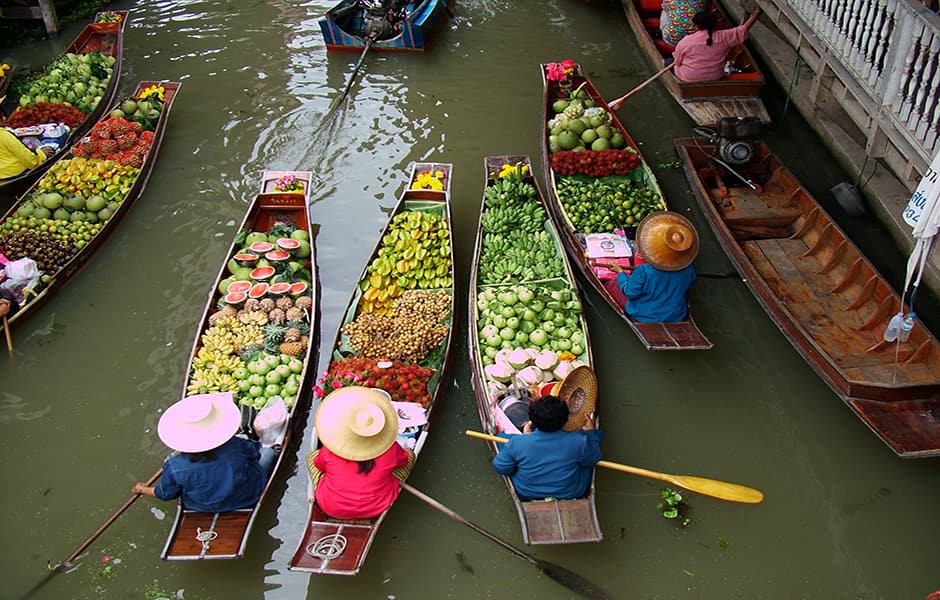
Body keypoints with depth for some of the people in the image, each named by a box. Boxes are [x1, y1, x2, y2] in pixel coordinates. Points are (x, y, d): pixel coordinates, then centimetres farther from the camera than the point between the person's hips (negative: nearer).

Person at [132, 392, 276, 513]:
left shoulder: (175, 467, -31)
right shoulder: (236, 446, -36)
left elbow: (165, 494, -10)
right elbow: (255, 452, -12)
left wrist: (142, 489, 10)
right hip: (246, 500, -2)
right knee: (268, 451, 14)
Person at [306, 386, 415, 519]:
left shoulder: (330, 449, -20)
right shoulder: (390, 448, -20)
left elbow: (319, 466, 2)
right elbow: (405, 459, 3)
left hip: (332, 510, 1)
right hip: (376, 509, 0)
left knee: (312, 455, 21)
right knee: (410, 455, 11)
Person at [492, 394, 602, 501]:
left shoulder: (517, 443, -28)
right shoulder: (578, 442, -28)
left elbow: (500, 468, -10)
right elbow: (592, 460, -6)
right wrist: (590, 432, 7)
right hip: (571, 494, 0)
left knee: (503, 436, 14)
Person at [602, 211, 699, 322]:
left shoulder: (644, 271, -34)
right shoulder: (688, 270, -22)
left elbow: (630, 293, -19)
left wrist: (620, 273, -4)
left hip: (646, 317, -4)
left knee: (610, 284, 9)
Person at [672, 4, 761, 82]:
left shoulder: (686, 41, -20)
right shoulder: (723, 37, -14)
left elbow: (677, 61, -8)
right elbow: (743, 29, -5)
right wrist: (756, 13, 6)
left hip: (689, 77, -5)